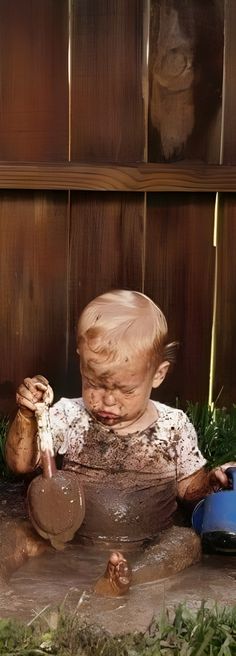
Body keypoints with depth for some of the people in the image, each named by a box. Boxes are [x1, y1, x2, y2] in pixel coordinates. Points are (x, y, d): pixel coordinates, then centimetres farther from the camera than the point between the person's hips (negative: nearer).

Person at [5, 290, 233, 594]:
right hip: (74, 546, 0)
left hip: (152, 553, 1)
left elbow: (188, 486, 11)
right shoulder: (69, 417, 0)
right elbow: (21, 463, -1)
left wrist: (213, 481, -11)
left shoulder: (174, 426, 0)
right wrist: (27, 416, -17)